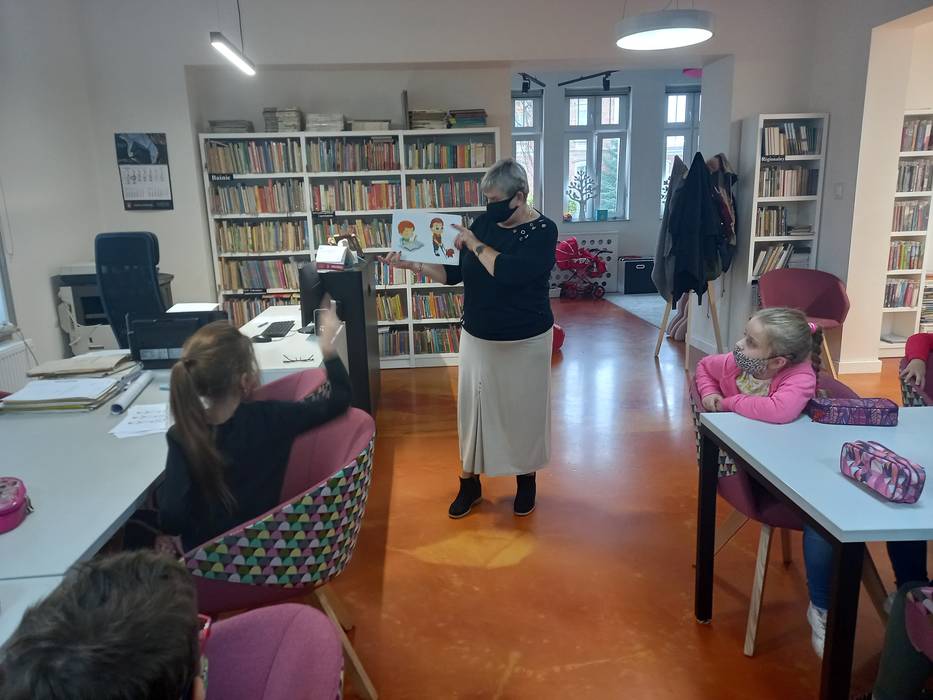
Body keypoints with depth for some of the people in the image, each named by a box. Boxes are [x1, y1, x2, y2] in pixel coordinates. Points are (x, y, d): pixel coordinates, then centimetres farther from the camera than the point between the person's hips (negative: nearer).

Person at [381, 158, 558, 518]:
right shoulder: (484, 222, 1)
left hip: (525, 342, -4)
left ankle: (526, 478, 33)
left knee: (523, 409, 10)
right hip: (478, 339, 5)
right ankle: (470, 482, 28)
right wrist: (412, 264, -8)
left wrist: (475, 244, -19)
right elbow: (454, 273, 4)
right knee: (472, 408, 10)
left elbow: (509, 272, -30)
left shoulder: (542, 231, -15)